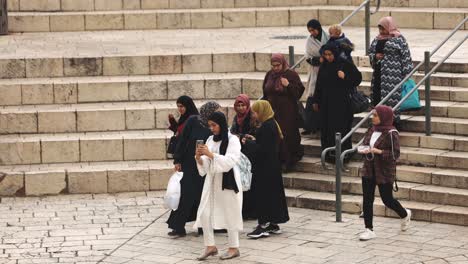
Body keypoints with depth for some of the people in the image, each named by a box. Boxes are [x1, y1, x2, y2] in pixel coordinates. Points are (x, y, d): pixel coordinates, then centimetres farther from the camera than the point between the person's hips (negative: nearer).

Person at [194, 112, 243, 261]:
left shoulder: (233, 140, -7)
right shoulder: (210, 140, 11)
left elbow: (229, 161, -19)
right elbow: (205, 165, 10)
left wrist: (211, 154, -25)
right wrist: (199, 158, -12)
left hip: (227, 181, -6)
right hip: (211, 181, 6)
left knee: (229, 214, 1)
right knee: (205, 214, -2)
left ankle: (234, 248, 11)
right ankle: (210, 246, 7)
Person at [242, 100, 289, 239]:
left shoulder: (266, 127, -20)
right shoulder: (273, 124, 10)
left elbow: (262, 149, -23)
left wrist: (248, 143, -12)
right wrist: (254, 140, 13)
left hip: (265, 169, -10)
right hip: (273, 166, 10)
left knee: (262, 194, -4)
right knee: (273, 193, 14)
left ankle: (264, 225, -2)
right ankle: (273, 224, 22)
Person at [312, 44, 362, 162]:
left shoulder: (345, 64, -7)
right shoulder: (324, 66, 8)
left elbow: (358, 77, -4)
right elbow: (319, 84, 14)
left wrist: (345, 77, -19)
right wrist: (316, 101, 14)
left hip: (341, 102, -5)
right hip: (326, 102, 5)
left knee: (340, 127, -6)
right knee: (326, 129, 5)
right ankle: (329, 154, 12)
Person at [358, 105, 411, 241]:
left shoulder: (391, 133, -16)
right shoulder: (372, 130, 5)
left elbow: (395, 154, -17)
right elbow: (366, 143, 19)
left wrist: (379, 151, -26)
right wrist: (364, 150, -4)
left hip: (384, 172, -6)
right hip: (369, 170, 6)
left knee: (387, 199, 6)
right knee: (367, 199, 1)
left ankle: (405, 215, 36)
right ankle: (369, 230, 8)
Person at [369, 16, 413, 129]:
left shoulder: (398, 39, -5)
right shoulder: (378, 39, 14)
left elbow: (405, 56, -7)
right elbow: (370, 51, 24)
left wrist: (406, 73, -11)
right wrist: (375, 56, -1)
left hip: (393, 74, -7)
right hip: (379, 73, 7)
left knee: (392, 98, -7)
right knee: (378, 97, 6)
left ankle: (394, 122, 1)